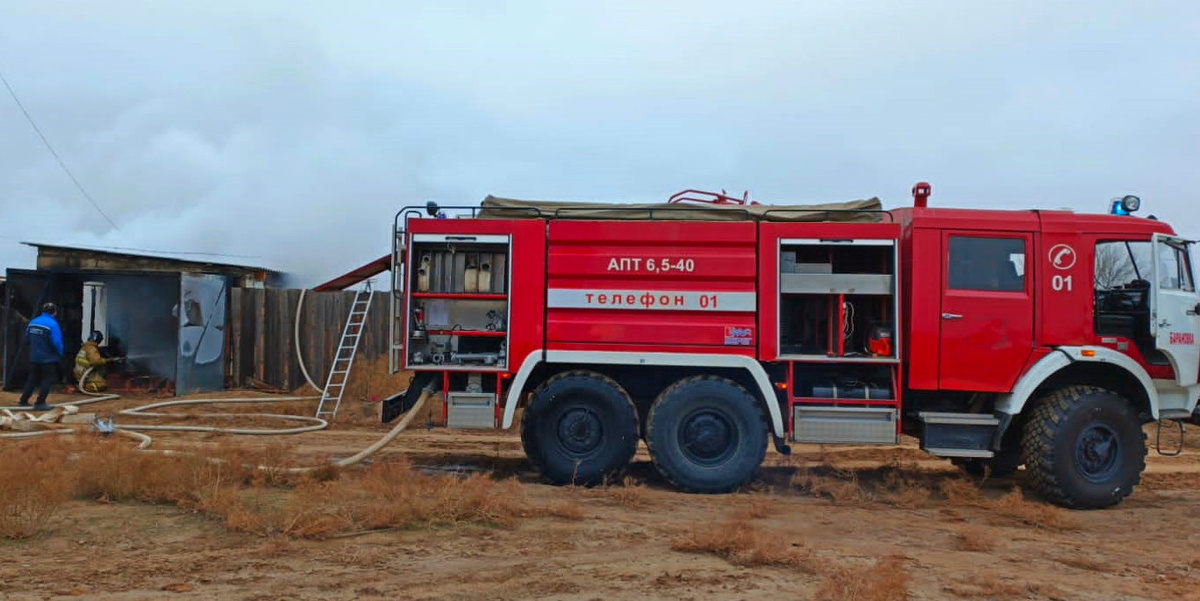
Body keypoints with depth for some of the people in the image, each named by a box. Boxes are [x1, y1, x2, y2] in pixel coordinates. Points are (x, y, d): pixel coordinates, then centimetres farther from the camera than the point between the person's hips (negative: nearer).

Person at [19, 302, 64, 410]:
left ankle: (23, 401, 19)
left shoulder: (33, 322, 4)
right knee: (47, 380, 2)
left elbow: (27, 340, 11)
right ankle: (40, 403, -1)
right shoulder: (52, 324, -17)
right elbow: (56, 342, -21)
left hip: (34, 357, 6)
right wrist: (60, 353, -5)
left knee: (32, 379, 17)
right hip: (48, 358, -6)